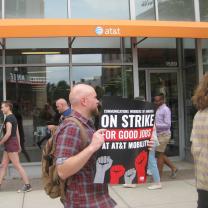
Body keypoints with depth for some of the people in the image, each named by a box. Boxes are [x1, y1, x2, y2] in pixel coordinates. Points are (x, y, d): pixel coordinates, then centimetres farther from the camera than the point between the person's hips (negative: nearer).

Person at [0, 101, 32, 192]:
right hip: (10, 144, 10)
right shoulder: (13, 117, 15)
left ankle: (27, 185, 0)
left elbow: (8, 133, -23)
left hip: (10, 143, -10)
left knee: (17, 166, -5)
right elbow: (17, 132, 17)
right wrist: (18, 145, 20)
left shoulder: (8, 118, -15)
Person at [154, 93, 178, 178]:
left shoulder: (165, 110, -14)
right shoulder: (158, 109, 13)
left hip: (164, 135, -9)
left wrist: (156, 125, -23)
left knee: (160, 154, -2)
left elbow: (167, 125, -19)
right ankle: (173, 168, 25)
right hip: (159, 134, 9)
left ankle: (159, 175, 8)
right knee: (161, 154, 13)